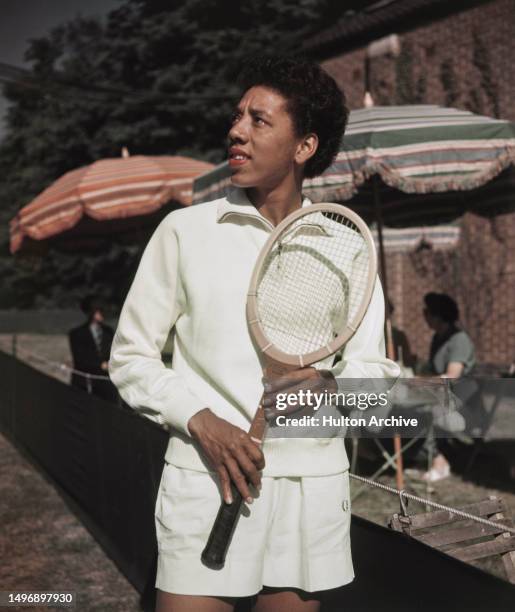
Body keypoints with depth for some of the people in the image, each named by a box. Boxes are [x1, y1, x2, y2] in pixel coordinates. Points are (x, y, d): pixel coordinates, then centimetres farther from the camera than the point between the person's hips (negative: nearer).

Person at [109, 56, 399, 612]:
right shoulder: (184, 230, 1)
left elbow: (376, 367, 8)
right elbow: (130, 356, 3)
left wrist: (329, 386, -15)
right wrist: (201, 421, -13)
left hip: (314, 487, 2)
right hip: (204, 480, -1)